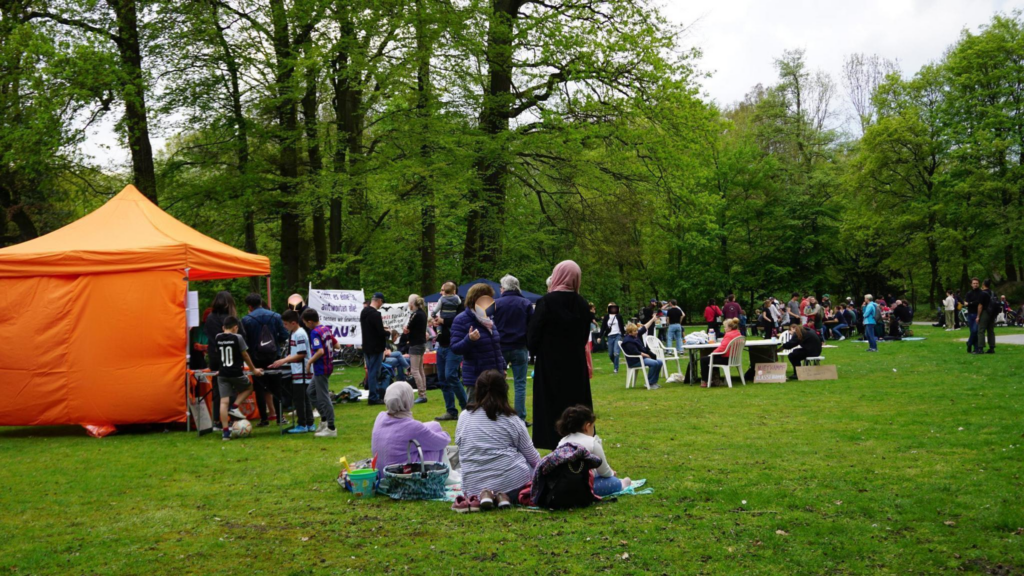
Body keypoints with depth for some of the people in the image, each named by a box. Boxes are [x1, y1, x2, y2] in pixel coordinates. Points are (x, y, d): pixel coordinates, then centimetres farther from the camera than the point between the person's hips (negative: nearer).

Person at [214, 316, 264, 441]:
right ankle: (234, 407, 4)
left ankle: (226, 432, -4)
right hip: (236, 373, -3)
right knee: (248, 388, 25)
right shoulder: (237, 338, -6)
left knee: (224, 401, 1)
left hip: (222, 374, 3)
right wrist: (253, 369, 14)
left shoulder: (217, 338, 5)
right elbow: (245, 356, 0)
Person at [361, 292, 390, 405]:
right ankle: (374, 398, 0)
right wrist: (387, 332, 0)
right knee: (374, 372, -4)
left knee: (371, 371, 14)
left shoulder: (364, 312, 9)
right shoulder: (375, 314, -20)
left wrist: (383, 331, 17)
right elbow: (381, 333, -22)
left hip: (367, 347, 9)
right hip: (375, 348, -9)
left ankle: (377, 394, 23)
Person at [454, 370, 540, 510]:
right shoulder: (511, 420, -3)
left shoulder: (464, 416, 5)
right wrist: (540, 467, 28)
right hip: (511, 479, -3)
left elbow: (459, 446, 13)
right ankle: (506, 496, -5)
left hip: (474, 484, 4)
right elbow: (530, 454, 6)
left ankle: (483, 495, -2)